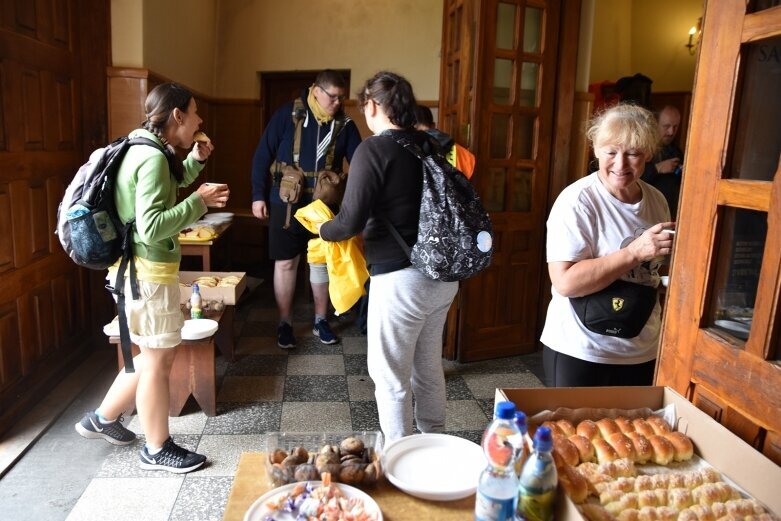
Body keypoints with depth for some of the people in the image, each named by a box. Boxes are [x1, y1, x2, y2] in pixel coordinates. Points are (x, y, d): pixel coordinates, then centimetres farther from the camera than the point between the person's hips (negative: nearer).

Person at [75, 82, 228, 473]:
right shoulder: (153, 158, -21)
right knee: (158, 360, 4)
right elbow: (151, 227, -28)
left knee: (155, 354, 21)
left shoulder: (143, 150, 10)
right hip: (148, 274, -10)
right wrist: (199, 201, -23)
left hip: (143, 270, 10)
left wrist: (195, 161, 16)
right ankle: (157, 450, 21)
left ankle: (103, 418, 37)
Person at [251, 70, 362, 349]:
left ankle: (320, 320, 27)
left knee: (321, 262, 11)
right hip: (286, 204, -2)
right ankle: (285, 323, 20)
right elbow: (263, 155, -4)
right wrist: (259, 195, -6)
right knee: (285, 263, 5)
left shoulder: (345, 124, -1)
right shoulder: (287, 114, -8)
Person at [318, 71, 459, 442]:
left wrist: (322, 229, 2)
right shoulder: (431, 145, 7)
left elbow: (350, 222, -18)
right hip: (443, 275, 8)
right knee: (428, 368, 22)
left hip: (400, 278, -8)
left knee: (391, 377, 8)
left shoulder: (373, 150, -13)